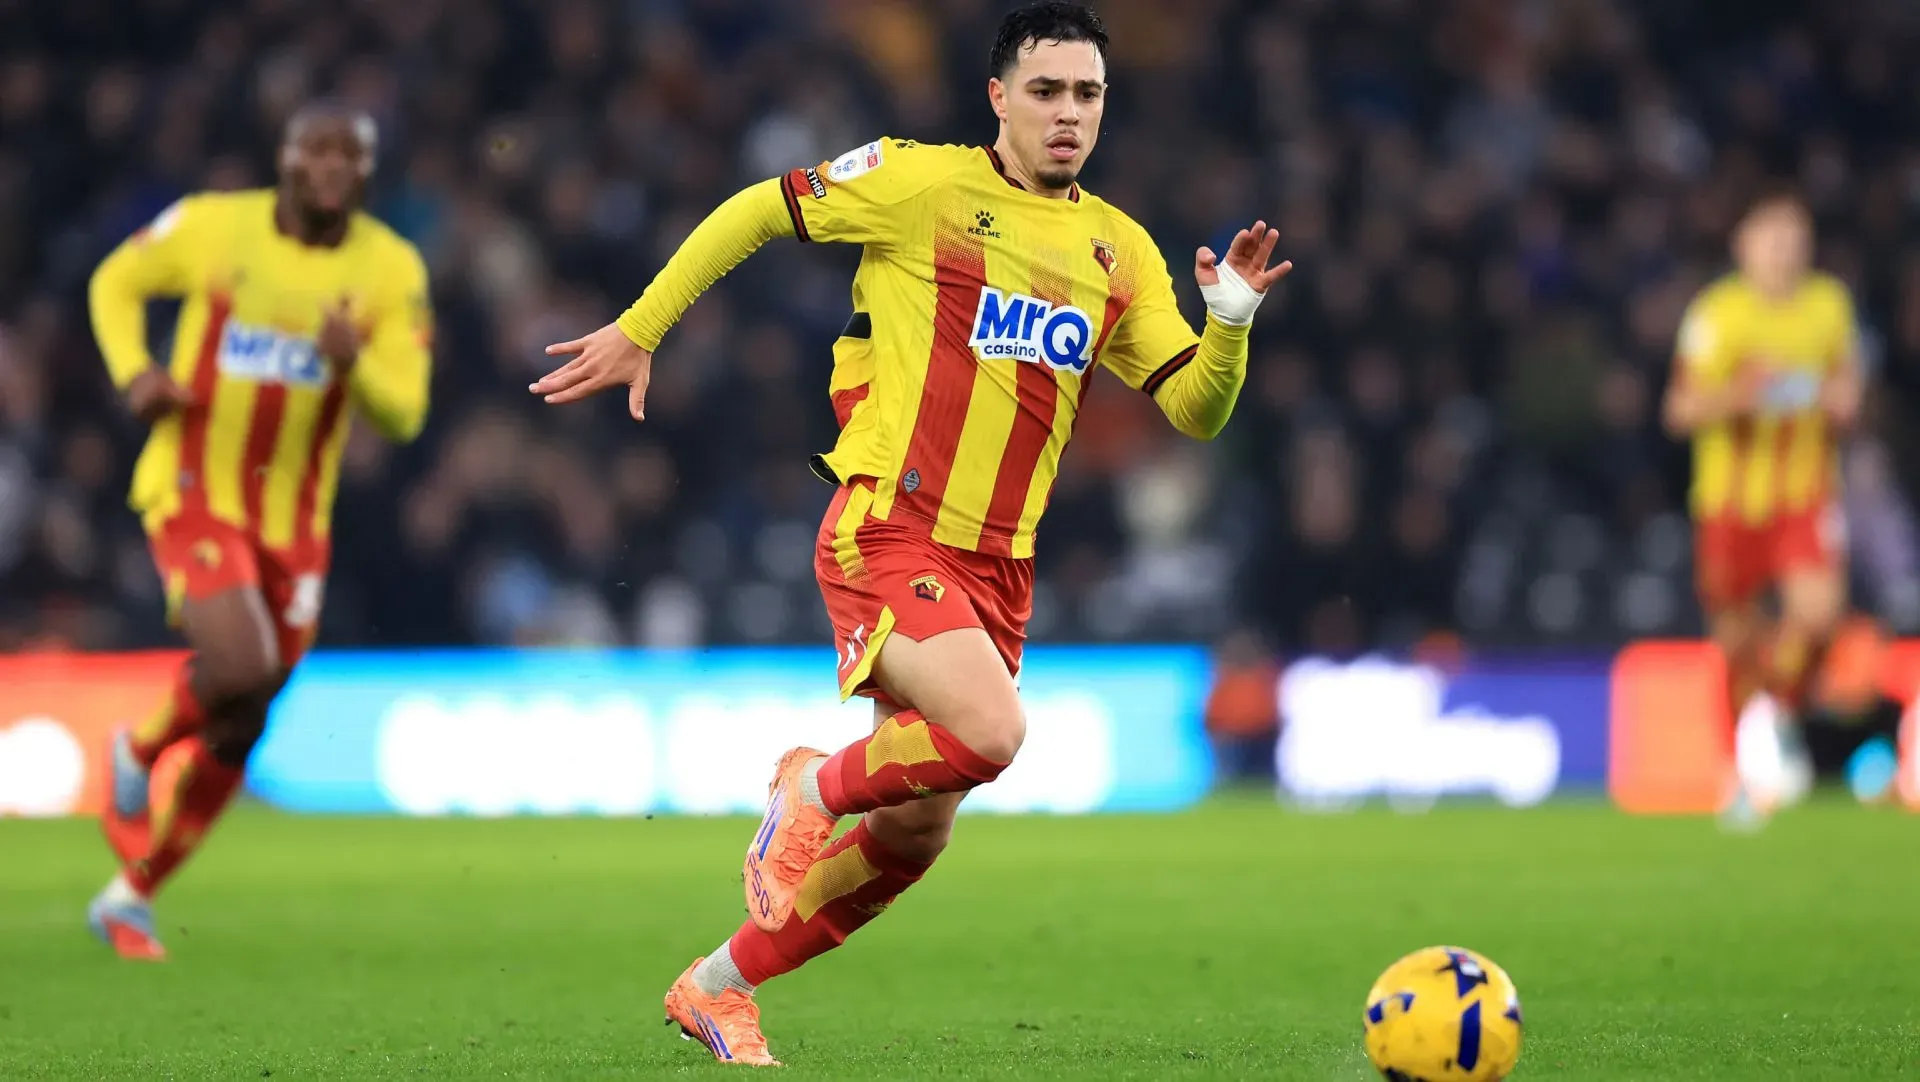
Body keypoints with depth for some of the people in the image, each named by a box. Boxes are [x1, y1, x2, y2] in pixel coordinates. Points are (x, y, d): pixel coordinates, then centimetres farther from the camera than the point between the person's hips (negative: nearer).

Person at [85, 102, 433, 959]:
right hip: (193, 491, -4)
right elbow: (115, 282, 10)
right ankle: (141, 751, 9)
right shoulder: (213, 226, -7)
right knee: (238, 670, -26)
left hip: (294, 517, 4)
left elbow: (403, 413, -5)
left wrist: (355, 363, -26)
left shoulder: (392, 270, -3)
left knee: (236, 731, 8)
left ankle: (132, 896, 26)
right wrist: (134, 373, -8)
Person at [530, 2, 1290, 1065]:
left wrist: (1232, 316, -10)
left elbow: (1195, 411, 8)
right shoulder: (922, 182, -4)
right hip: (885, 532, -6)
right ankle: (812, 789, 2)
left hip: (995, 566, 6)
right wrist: (640, 329, 3)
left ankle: (715, 989, 26)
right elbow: (754, 212, 5)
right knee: (990, 732, -28)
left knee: (913, 836, 7)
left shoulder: (1118, 251, 11)